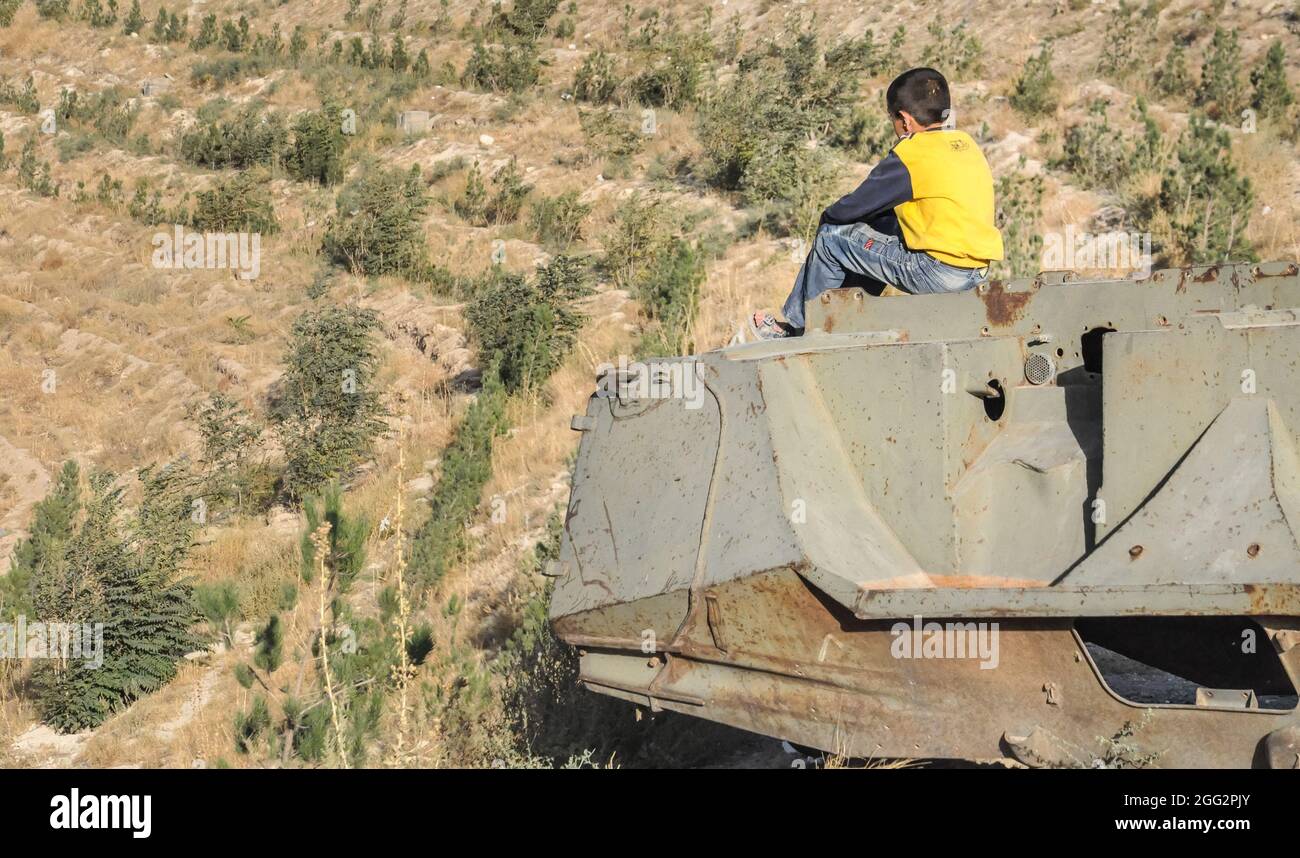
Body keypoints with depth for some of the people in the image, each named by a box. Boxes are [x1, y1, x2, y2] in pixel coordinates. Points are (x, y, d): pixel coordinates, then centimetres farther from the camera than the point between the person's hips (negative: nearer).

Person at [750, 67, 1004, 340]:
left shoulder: (909, 156, -12)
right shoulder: (966, 143, 12)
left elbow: (854, 207, -5)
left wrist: (828, 217, 17)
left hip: (939, 271, -8)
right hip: (977, 271, 8)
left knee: (831, 238, 6)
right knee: (882, 227, 31)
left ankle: (795, 326, 21)